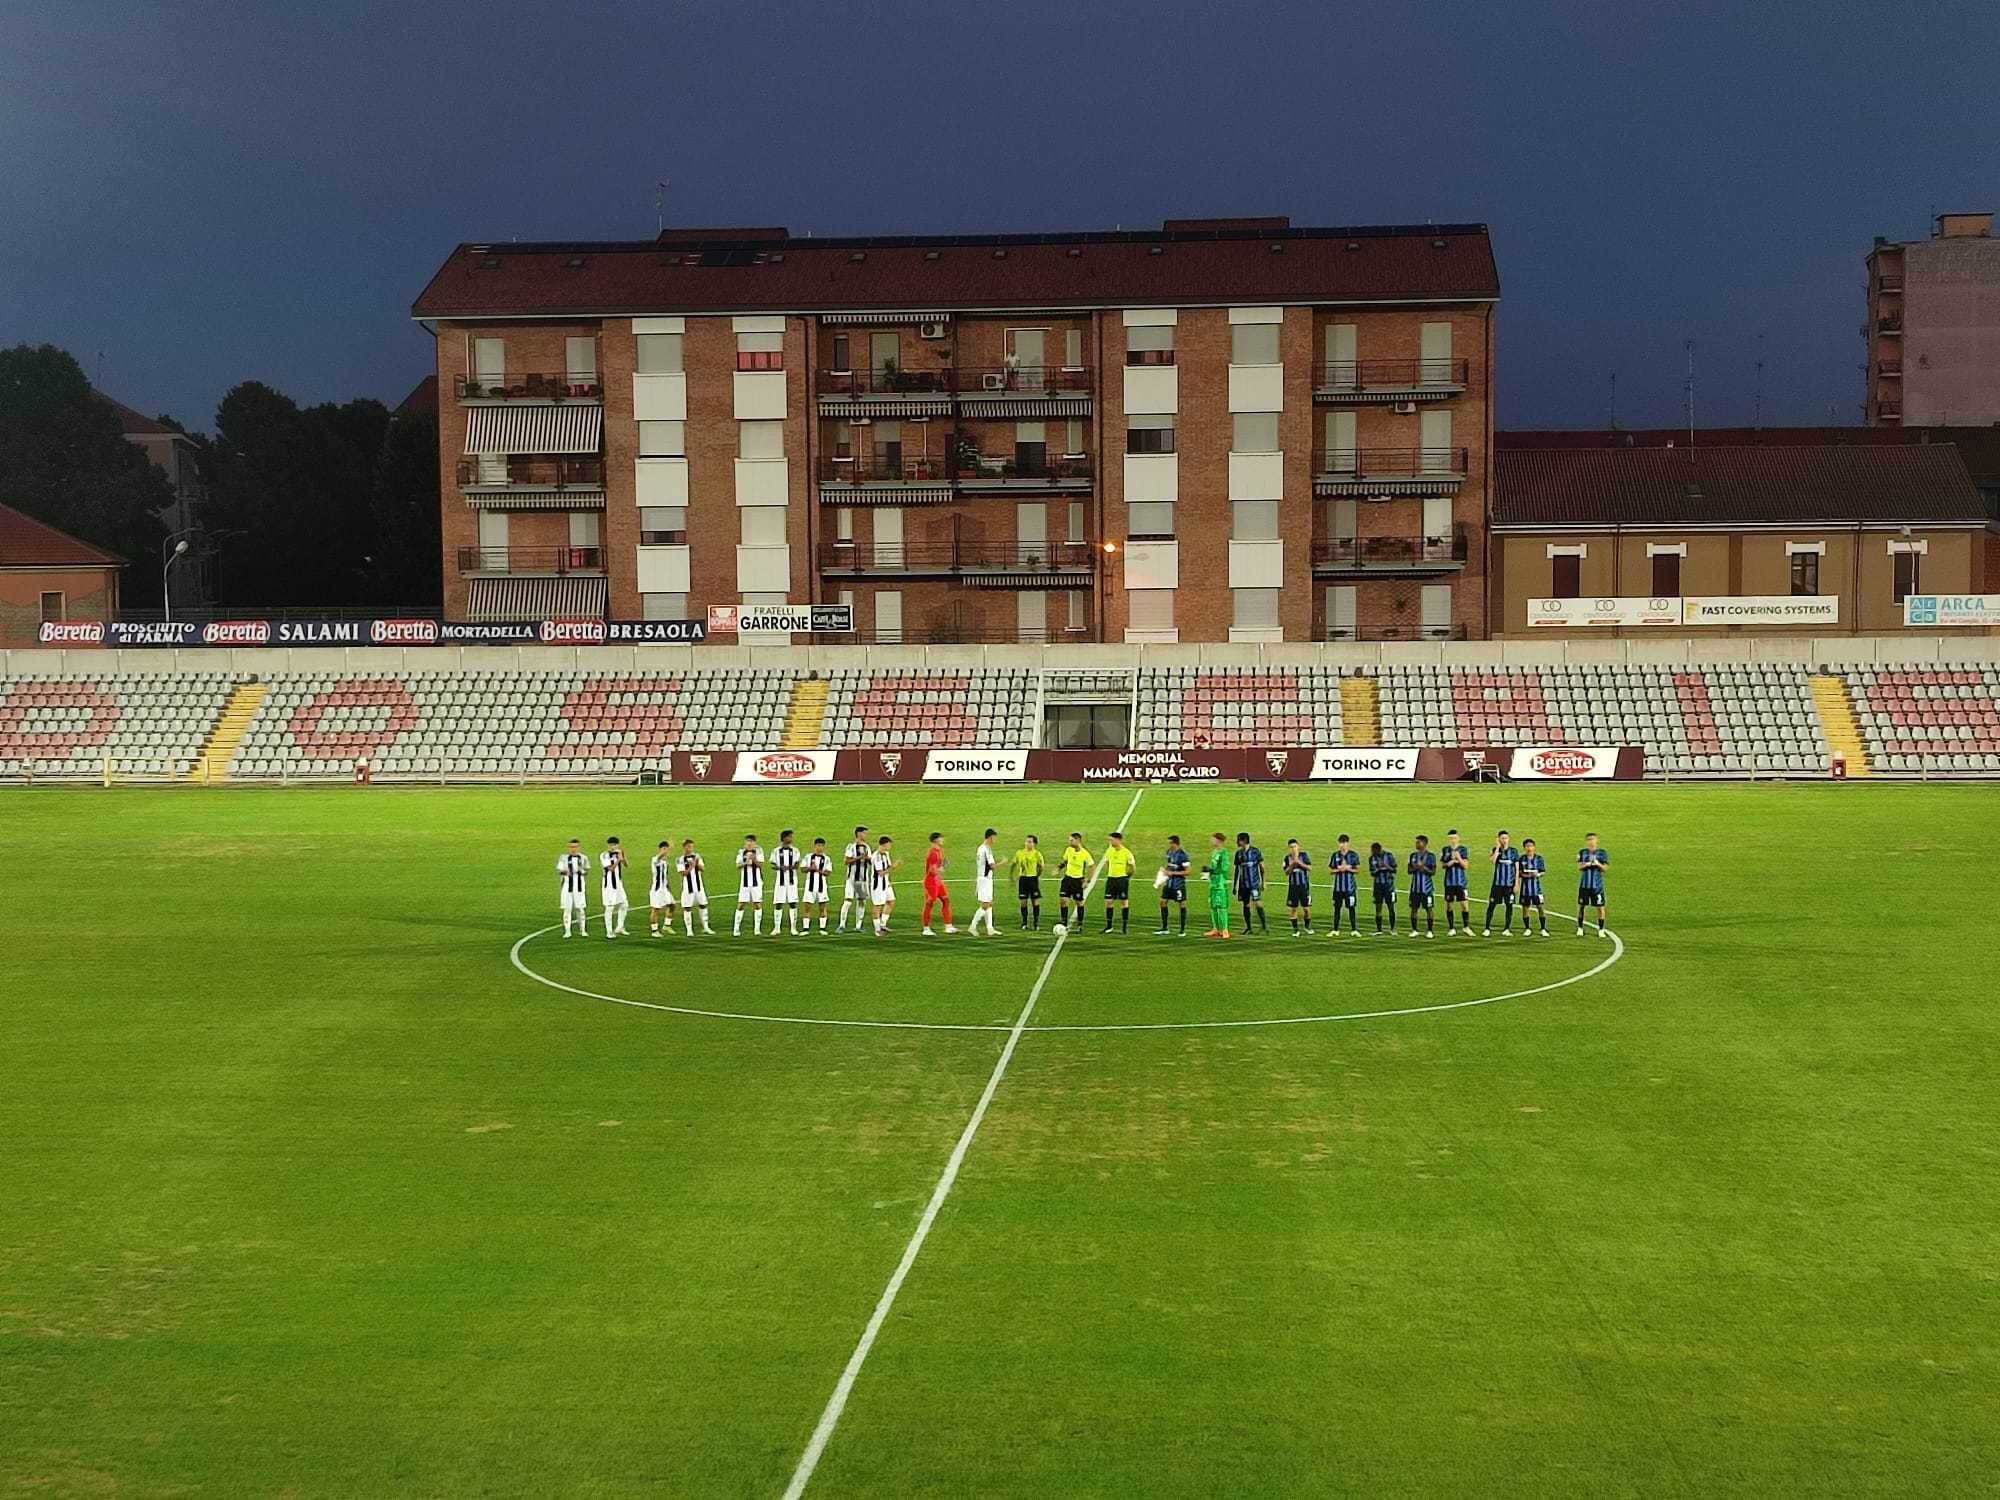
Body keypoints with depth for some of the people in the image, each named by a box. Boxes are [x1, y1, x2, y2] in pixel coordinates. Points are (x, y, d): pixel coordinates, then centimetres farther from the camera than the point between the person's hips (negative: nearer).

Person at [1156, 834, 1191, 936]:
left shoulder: (1182, 855, -18)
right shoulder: (1169, 851, 5)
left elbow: (1187, 871, -17)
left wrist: (1172, 873, -21)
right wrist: (1164, 869, 2)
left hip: (1179, 884, -7)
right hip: (1169, 882, 7)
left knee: (1182, 905, 2)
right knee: (1163, 902, 5)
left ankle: (1183, 930, 11)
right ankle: (1164, 928, 14)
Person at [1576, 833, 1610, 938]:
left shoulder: (1602, 853, 2)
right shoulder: (1582, 852, 5)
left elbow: (1605, 868, 0)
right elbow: (1579, 867, 0)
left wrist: (1598, 864, -18)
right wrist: (1586, 864, -19)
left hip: (1597, 885, -1)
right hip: (1584, 884, 1)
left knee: (1600, 907, -2)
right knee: (1581, 906, 4)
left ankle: (1601, 930, 8)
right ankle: (1580, 929, 18)